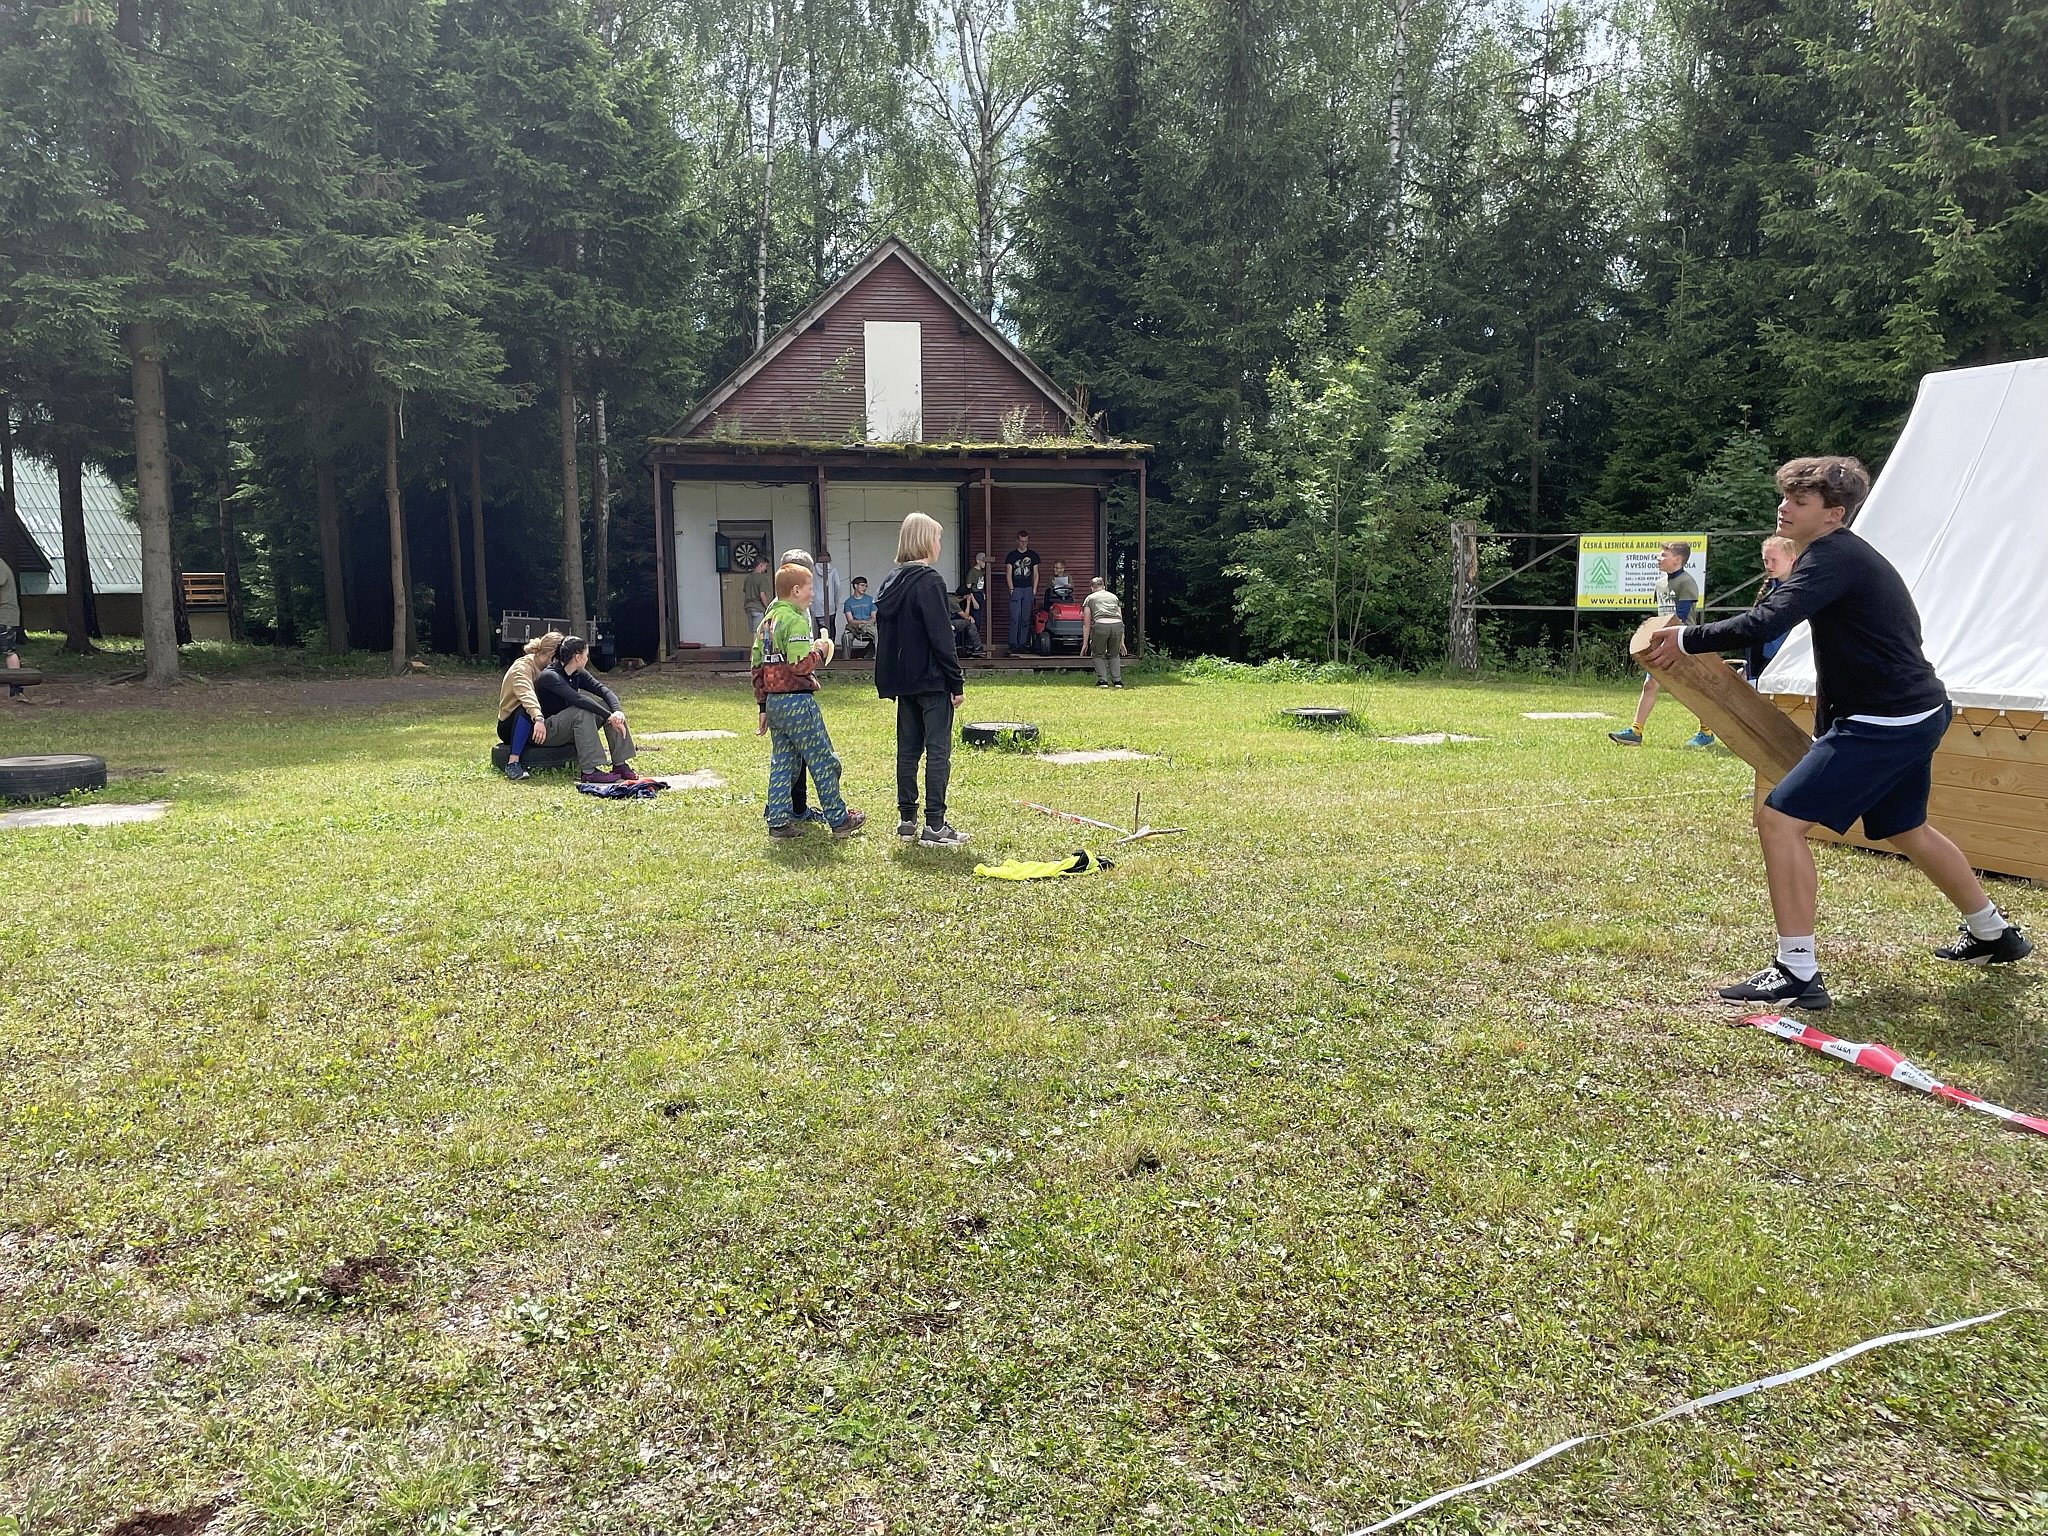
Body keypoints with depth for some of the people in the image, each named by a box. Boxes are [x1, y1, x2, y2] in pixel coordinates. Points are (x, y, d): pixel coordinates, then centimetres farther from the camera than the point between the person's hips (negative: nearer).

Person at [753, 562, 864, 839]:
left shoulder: (767, 621, 12)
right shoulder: (796, 621, -15)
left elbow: (757, 666, 14)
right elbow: (800, 665, -25)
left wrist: (763, 706, 18)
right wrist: (820, 650, -6)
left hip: (773, 701, 8)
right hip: (797, 701, -8)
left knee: (781, 763, 13)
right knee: (823, 761, 2)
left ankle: (778, 821, 13)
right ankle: (838, 819, 9)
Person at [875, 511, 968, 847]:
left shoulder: (891, 581, 10)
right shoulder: (930, 582, -14)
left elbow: (883, 628, 15)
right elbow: (941, 637, -17)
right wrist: (957, 681, -12)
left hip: (903, 680, 8)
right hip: (932, 680, -8)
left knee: (907, 749, 13)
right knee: (938, 750, -4)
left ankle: (907, 820, 18)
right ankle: (934, 826, -4)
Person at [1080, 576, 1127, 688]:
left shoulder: (1090, 598, 22)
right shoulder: (1113, 596, 31)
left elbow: (1086, 624, 19)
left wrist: (1085, 643, 23)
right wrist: (1121, 642, 36)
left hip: (1101, 625, -3)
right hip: (1117, 625, 3)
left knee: (1098, 654, 18)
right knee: (1114, 654, 23)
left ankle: (1102, 680, 9)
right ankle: (1117, 681, 15)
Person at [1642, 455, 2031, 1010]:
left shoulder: (1832, 556, -18)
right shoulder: (1849, 556, 14)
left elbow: (1767, 622, -32)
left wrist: (1687, 639, -24)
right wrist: (1830, 686, 23)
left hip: (1885, 724, -11)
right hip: (1919, 714, 11)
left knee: (1778, 818, -15)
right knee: (1906, 830, 30)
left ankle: (1797, 974, -14)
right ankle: (1994, 934, 50)